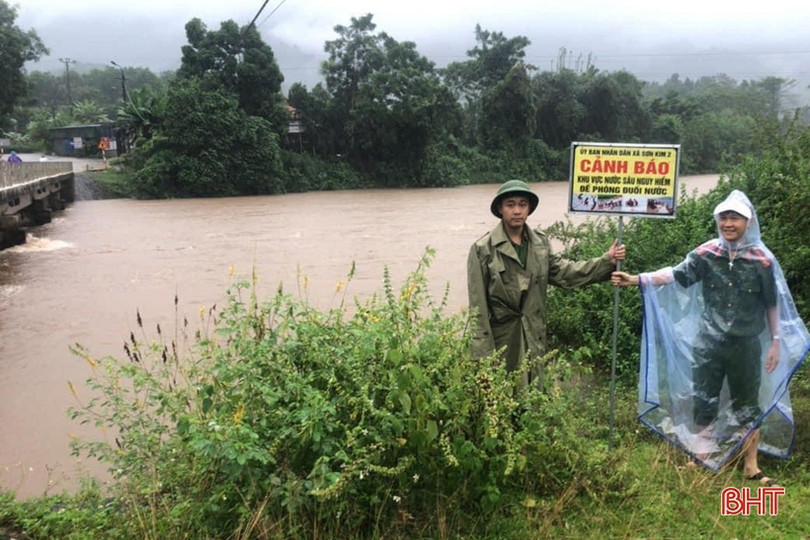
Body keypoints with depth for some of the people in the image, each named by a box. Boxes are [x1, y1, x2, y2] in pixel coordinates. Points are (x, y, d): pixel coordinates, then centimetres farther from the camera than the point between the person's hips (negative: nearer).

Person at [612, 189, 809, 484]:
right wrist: (637, 279, -31)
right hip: (708, 344, 1)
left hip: (746, 346, 0)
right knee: (704, 402, 10)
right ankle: (701, 461, 26)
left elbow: (772, 304, 2)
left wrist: (776, 342, 4)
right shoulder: (706, 254, -6)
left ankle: (751, 467, 26)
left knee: (749, 405, 11)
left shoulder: (762, 260, -6)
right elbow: (677, 275, -17)